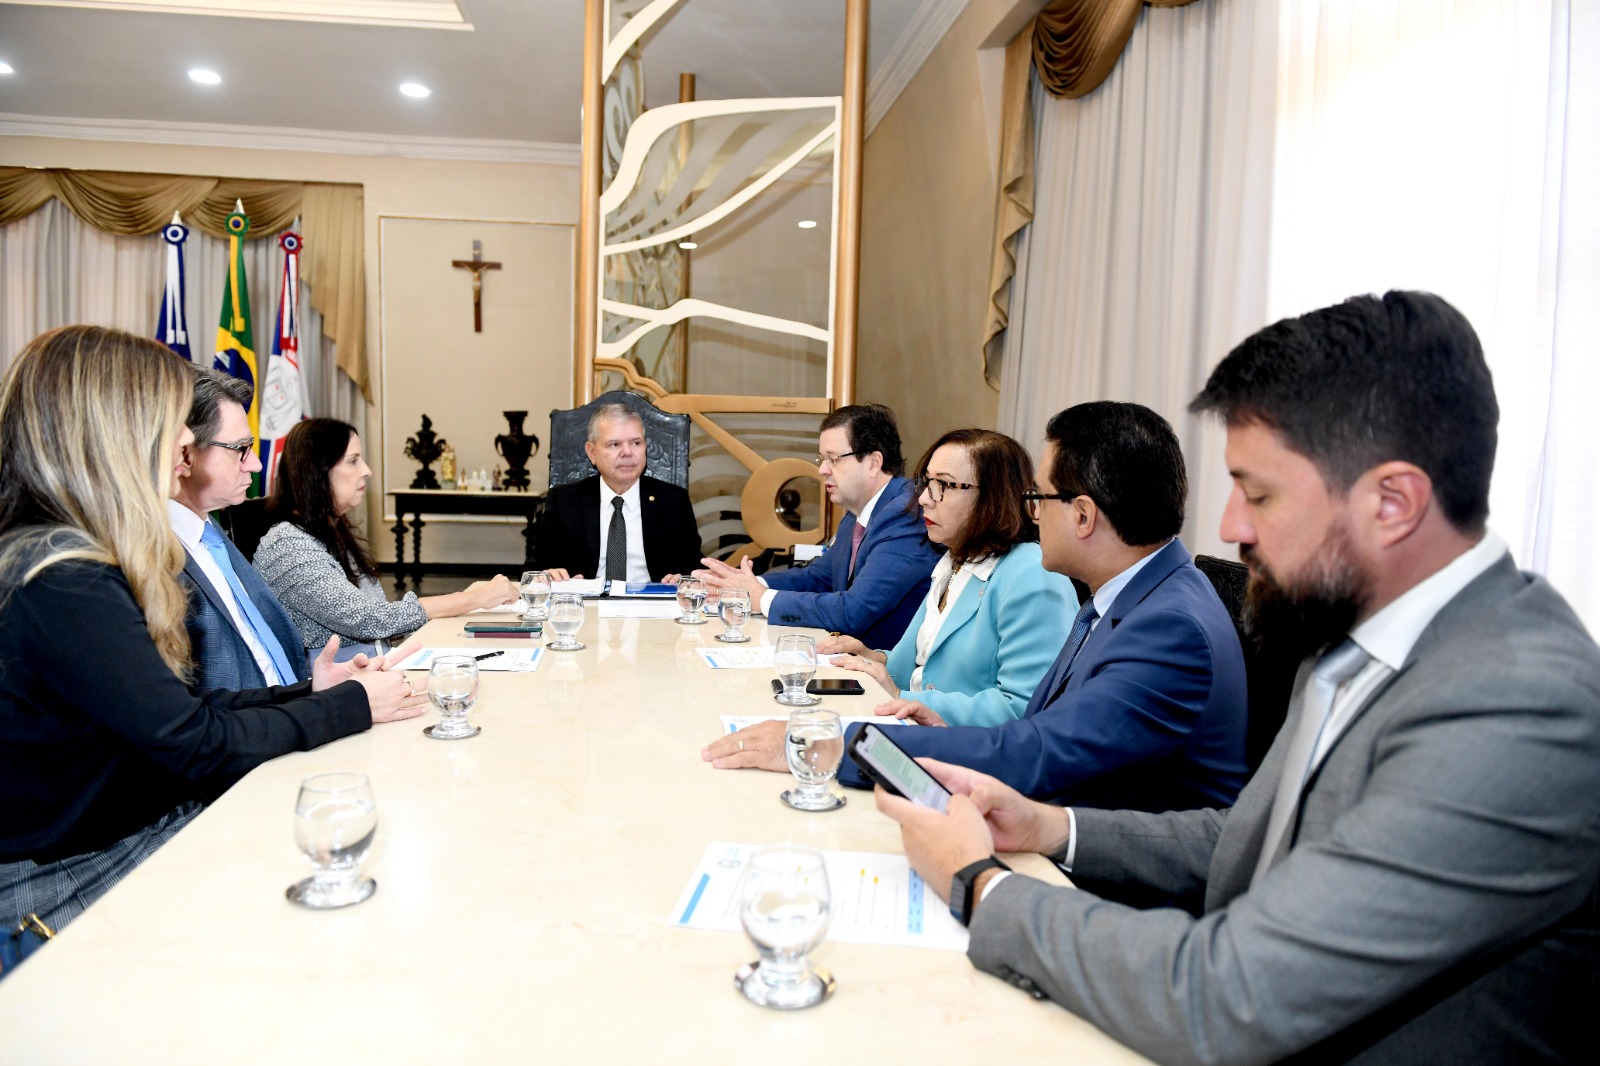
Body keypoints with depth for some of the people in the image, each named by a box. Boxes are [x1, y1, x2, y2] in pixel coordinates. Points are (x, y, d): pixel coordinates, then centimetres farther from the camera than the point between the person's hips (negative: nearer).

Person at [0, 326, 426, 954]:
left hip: (144, 829, 8)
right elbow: (198, 746, -22)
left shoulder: (74, 559, 7)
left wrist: (306, 693, 0)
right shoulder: (64, 586, -25)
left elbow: (172, 713, 6)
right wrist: (353, 705, -12)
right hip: (77, 885, -8)